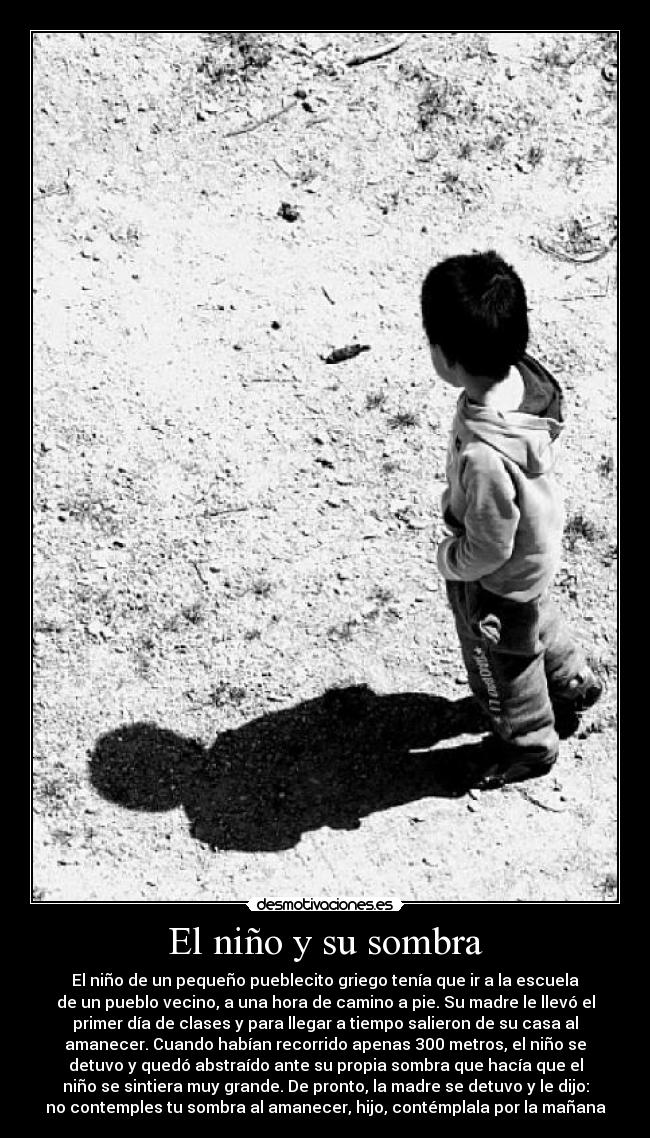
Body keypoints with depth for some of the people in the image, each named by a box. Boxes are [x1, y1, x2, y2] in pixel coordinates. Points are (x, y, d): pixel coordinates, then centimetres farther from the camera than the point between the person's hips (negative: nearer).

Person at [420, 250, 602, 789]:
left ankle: (528, 744, 50)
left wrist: (450, 559, -10)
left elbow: (489, 547, -31)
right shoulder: (523, 375, -22)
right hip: (537, 545, 7)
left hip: (498, 579, -7)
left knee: (503, 663, 23)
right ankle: (575, 683, 64)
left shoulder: (484, 456, -46)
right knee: (537, 621, 37)